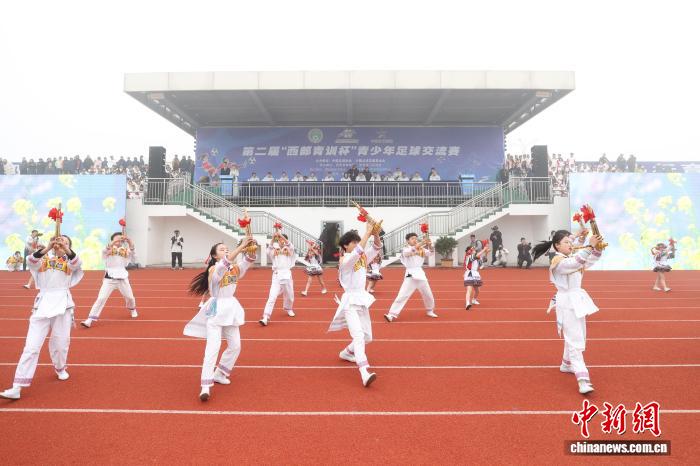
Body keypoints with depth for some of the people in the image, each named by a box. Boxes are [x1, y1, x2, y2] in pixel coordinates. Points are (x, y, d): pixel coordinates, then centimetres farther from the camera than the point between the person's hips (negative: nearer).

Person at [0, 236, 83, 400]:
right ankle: (17, 387, -3)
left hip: (63, 303, 0)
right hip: (43, 303, 0)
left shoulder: (69, 260, 8)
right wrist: (47, 248, -27)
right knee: (32, 346, -4)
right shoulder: (43, 258, 8)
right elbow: (30, 261, -14)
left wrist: (66, 249, -30)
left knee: (60, 342, 8)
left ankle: (60, 368, 38)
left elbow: (77, 263, -15)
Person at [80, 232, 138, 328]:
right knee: (101, 298, -11)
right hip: (110, 278, -2)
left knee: (130, 297, 15)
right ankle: (90, 320, -8)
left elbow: (133, 260, -10)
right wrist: (114, 242, -39)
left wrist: (131, 247, -20)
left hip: (122, 278, 2)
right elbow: (104, 251, -26)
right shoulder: (109, 250, -2)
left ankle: (132, 309, 47)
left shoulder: (125, 250, 3)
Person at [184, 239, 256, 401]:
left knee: (235, 346, 11)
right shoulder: (213, 269, -12)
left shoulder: (234, 269, 7)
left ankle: (218, 374, 29)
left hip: (231, 309, 7)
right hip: (216, 310, -7)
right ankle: (206, 386, -15)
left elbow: (247, 262, -9)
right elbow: (226, 263, -32)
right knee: (213, 347, -16)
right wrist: (241, 246, -37)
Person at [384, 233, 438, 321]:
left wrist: (429, 245, -21)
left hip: (420, 273, 5)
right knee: (402, 295, -12)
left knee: (428, 294, 17)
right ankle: (392, 315, -11)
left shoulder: (421, 249, 10)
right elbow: (410, 251, -26)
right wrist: (421, 243, -34)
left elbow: (431, 253, -1)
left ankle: (430, 311, 42)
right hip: (411, 275, -5)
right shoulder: (406, 249, -3)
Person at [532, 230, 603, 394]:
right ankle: (583, 380, -14)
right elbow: (574, 264, -33)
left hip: (577, 300, 9)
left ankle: (566, 364, 40)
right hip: (567, 303, -9)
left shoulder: (573, 258, 12)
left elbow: (591, 261, 8)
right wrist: (589, 246, -37)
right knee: (574, 341, -12)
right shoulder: (558, 261, -15)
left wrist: (597, 248, -10)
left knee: (578, 336, 20)